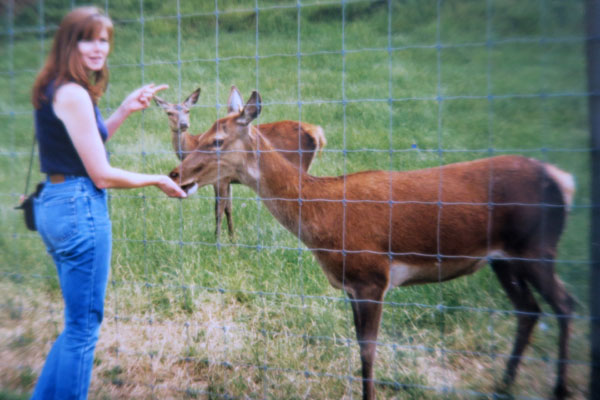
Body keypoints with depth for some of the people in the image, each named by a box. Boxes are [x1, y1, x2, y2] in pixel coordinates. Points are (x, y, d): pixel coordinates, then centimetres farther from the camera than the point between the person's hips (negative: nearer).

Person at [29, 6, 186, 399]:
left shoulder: (54, 89, 12)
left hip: (53, 204, 10)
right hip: (80, 208, -10)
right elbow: (102, 175, -16)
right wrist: (158, 180, -2)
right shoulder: (73, 94, -16)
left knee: (79, 323, 23)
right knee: (84, 327, 3)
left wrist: (125, 110, 11)